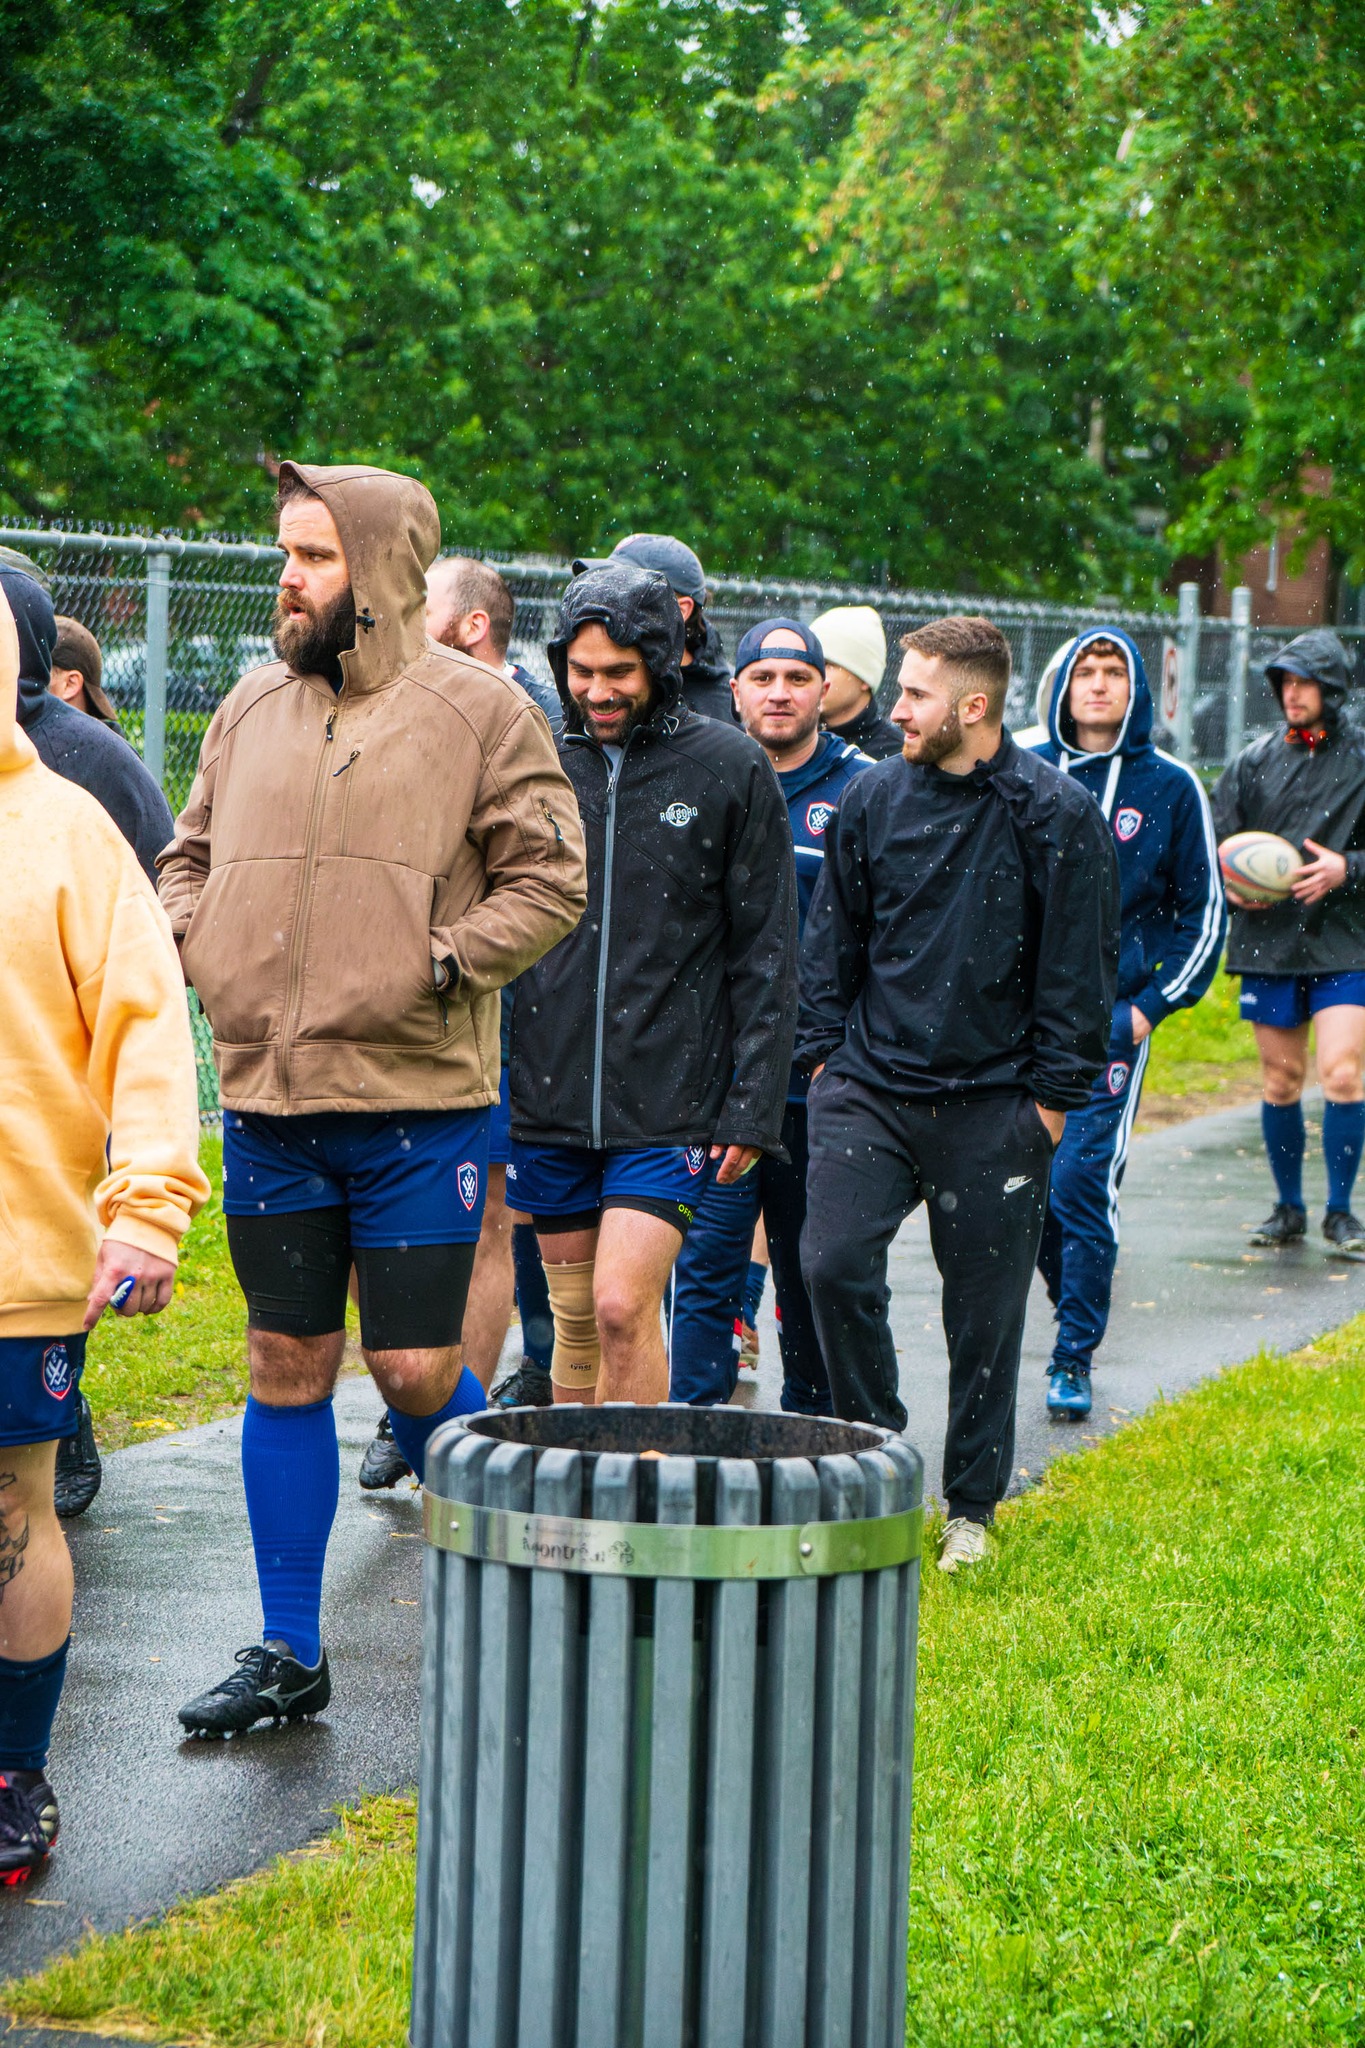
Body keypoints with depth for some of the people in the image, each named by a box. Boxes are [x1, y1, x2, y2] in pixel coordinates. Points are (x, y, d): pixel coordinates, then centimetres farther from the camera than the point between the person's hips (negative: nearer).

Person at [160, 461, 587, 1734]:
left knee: (417, 1375, -3)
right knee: (286, 1370, 9)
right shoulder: (251, 709, 11)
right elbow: (190, 854, 22)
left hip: (417, 1108, -5)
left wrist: (445, 965, -13)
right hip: (269, 1103, 5)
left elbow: (548, 879, -4)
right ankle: (288, 1653, 17)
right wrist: (189, 942, 3)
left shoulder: (477, 711, -4)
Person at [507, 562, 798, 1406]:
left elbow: (766, 956, 1)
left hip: (671, 1106, -3)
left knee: (623, 1308, -14)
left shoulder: (732, 770, -1)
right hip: (551, 1098, 3)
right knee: (576, 1322, 10)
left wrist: (753, 1107, -4)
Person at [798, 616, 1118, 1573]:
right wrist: (824, 1052, 7)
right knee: (833, 1264, -14)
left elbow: (1081, 969, -2)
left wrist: (1053, 1096, -4)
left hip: (993, 1107, -2)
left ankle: (971, 1506, 19)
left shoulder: (1058, 815, -5)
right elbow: (834, 938, 14)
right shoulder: (873, 798, 4)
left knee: (984, 1311, 4)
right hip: (870, 1089, 2)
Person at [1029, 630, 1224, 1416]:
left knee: (1081, 1181, -11)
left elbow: (1204, 912, 7)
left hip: (1111, 1017, -3)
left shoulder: (1172, 787, 1)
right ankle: (1080, 1311, 29)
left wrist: (1154, 1005, -2)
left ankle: (1074, 1359, -3)